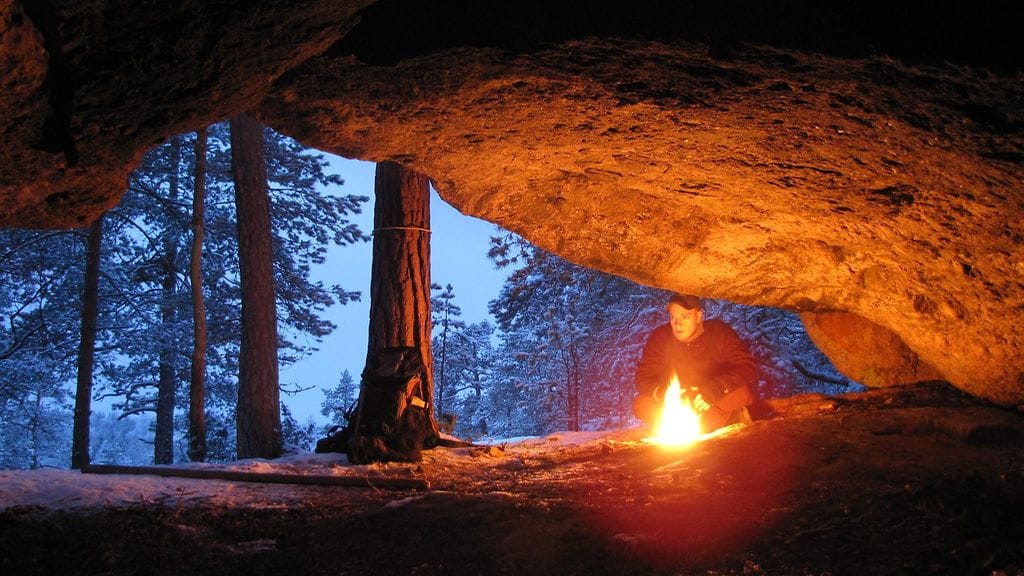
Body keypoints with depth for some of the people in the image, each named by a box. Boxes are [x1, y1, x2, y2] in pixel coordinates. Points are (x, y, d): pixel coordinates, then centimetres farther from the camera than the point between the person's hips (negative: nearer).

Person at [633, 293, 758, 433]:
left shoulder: (719, 332, -13)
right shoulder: (660, 337, -9)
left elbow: (748, 368, -20)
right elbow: (643, 378, -9)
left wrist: (717, 388, -36)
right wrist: (663, 393, -32)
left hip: (719, 401, -3)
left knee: (744, 392, -32)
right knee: (641, 405, -24)